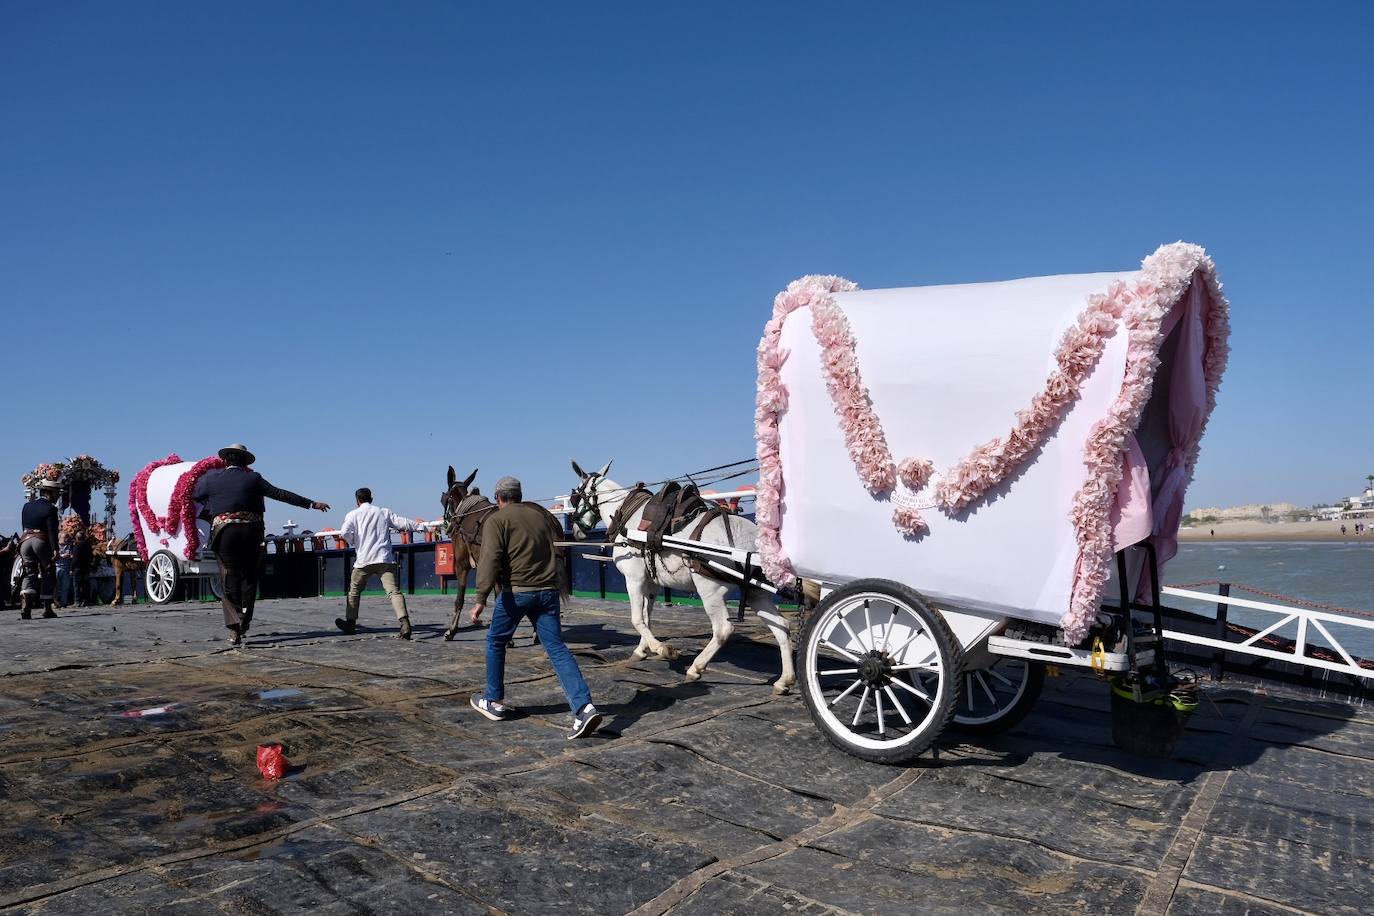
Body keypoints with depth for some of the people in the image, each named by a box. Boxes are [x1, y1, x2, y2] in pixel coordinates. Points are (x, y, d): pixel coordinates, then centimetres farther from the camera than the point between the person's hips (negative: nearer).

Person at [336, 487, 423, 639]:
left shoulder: (353, 514, 6)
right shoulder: (384, 512, 12)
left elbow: (344, 533, -7)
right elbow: (402, 523, 9)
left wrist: (354, 542, 12)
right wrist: (420, 525, 24)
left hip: (364, 560, -1)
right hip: (385, 559, 1)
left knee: (354, 590, 22)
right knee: (393, 591, -11)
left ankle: (350, 622, 33)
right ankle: (404, 622, -30)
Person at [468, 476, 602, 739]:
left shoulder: (496, 520, -2)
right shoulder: (541, 513, 16)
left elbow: (490, 560, -15)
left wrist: (481, 598, -18)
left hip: (516, 592, -4)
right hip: (548, 590, 5)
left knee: (496, 642, 18)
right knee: (557, 648, 0)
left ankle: (494, 702, 29)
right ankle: (584, 707, -13)